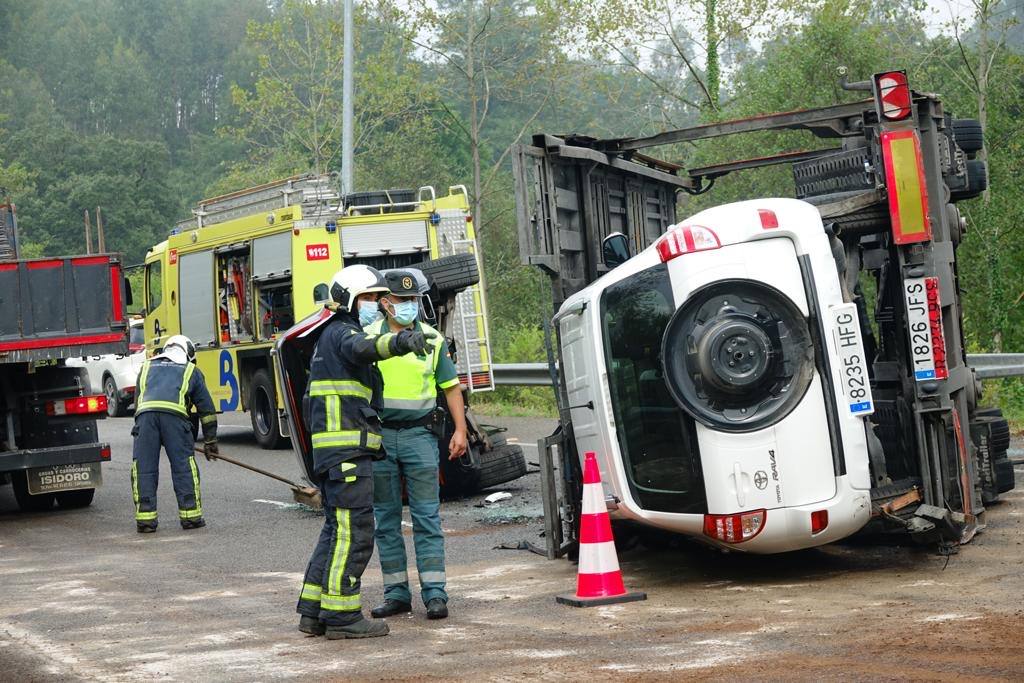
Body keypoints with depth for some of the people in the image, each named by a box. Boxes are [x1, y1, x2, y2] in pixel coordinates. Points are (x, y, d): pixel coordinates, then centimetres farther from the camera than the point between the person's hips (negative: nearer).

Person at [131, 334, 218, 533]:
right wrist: (210, 441, 35)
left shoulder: (147, 367, 35)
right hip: (174, 413, -2)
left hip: (145, 412, 2)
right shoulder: (191, 371, 29)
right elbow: (206, 408, 29)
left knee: (143, 467, 6)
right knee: (184, 466, 6)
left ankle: (145, 518, 5)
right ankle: (190, 515, 7)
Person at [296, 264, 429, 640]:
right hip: (347, 447, -11)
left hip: (332, 451, 11)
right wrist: (401, 341, -51)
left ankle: (314, 611, 15)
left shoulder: (333, 336, 25)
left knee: (337, 529, 13)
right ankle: (341, 616, -8)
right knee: (354, 530, -9)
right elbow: (363, 348, -34)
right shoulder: (341, 333, -8)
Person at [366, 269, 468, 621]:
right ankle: (396, 593, 13)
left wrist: (460, 430, 1)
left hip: (419, 435, -1)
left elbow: (451, 387, 11)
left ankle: (434, 593, -2)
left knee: (427, 517, -4)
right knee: (386, 521, 5)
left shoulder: (432, 339, 7)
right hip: (379, 436, 1)